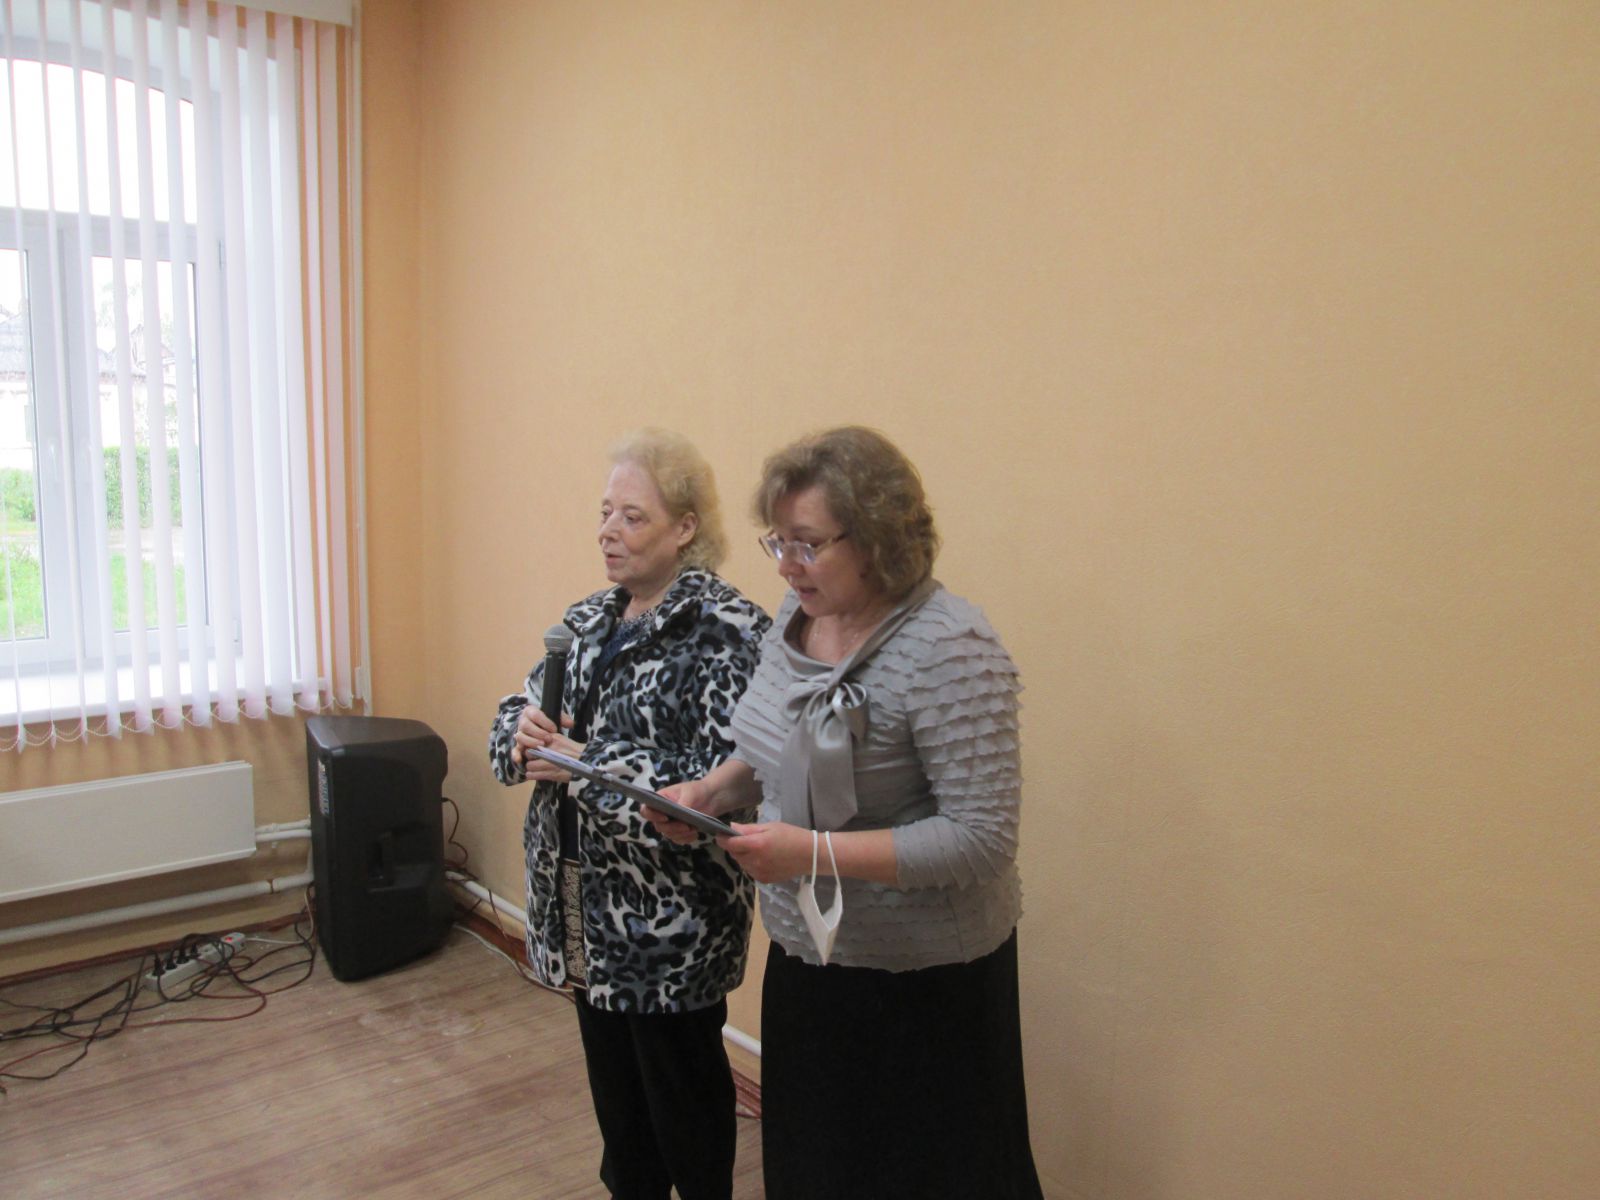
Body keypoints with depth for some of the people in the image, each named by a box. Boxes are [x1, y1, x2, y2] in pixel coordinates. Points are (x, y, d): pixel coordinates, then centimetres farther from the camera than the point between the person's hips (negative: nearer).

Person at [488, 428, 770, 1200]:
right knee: (613, 1079, 22)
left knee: (682, 1087, 12)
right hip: (586, 912, 7)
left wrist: (589, 766, -23)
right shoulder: (587, 621, 8)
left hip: (672, 922, -7)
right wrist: (521, 733, -11)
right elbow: (515, 712, 14)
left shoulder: (728, 632, -17)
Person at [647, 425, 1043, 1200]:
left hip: (920, 980, -7)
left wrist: (815, 851, -29)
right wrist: (713, 789, -4)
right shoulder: (798, 614, 0)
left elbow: (983, 838, -25)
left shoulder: (950, 651, -24)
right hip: (806, 954, 7)